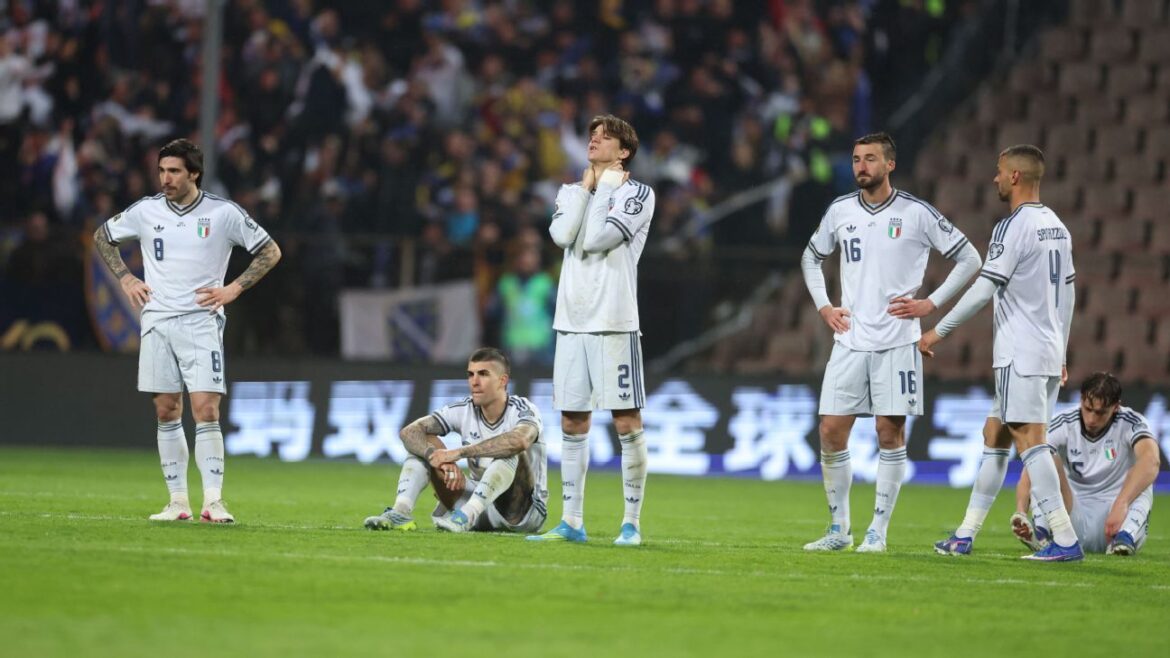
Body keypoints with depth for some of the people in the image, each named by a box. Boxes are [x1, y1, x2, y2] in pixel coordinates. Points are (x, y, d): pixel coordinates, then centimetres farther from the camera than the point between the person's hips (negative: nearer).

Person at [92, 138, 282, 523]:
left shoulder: (224, 213, -3)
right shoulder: (146, 211, 4)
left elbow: (270, 252, 6)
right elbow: (102, 237, 21)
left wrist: (234, 289, -3)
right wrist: (126, 279, 10)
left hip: (201, 322, -3)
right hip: (157, 320, 3)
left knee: (206, 412, -12)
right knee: (167, 413, 3)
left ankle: (213, 501, -12)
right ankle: (178, 501, 8)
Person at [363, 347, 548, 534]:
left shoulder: (522, 410, -16)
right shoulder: (463, 410, -3)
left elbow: (520, 440, -42)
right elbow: (409, 432, -12)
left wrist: (459, 453, -40)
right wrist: (439, 458, -32)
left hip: (526, 510, -5)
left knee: (511, 451, -33)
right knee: (424, 443, -7)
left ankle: (467, 516, -44)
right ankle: (400, 512, -28)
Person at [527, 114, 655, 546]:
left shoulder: (637, 194, -1)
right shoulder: (573, 192, 17)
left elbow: (597, 239, -14)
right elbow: (561, 235, -3)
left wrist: (606, 186, -4)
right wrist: (587, 186, 1)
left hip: (614, 324, -6)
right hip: (571, 322, 6)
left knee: (626, 420, -6)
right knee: (572, 422, 7)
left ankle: (632, 523, -2)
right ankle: (572, 523, 11)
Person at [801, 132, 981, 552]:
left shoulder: (916, 214, -4)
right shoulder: (840, 212, 8)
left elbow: (969, 259, 2)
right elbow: (811, 258, 25)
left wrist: (930, 304, -4)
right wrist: (823, 306, 12)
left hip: (896, 341, -3)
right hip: (850, 340, 3)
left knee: (890, 431, -3)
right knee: (831, 431, -1)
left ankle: (878, 531, 4)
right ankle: (839, 529, 10)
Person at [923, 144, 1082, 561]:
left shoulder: (1013, 228, -13)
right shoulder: (1056, 227, 14)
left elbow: (984, 289, -17)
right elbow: (1068, 294, 18)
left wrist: (939, 331, -9)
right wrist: (1061, 355, 24)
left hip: (1020, 354, -9)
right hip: (1049, 351, 9)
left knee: (1030, 440, -10)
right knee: (994, 437, 13)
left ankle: (1066, 540, -17)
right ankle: (965, 536, 16)